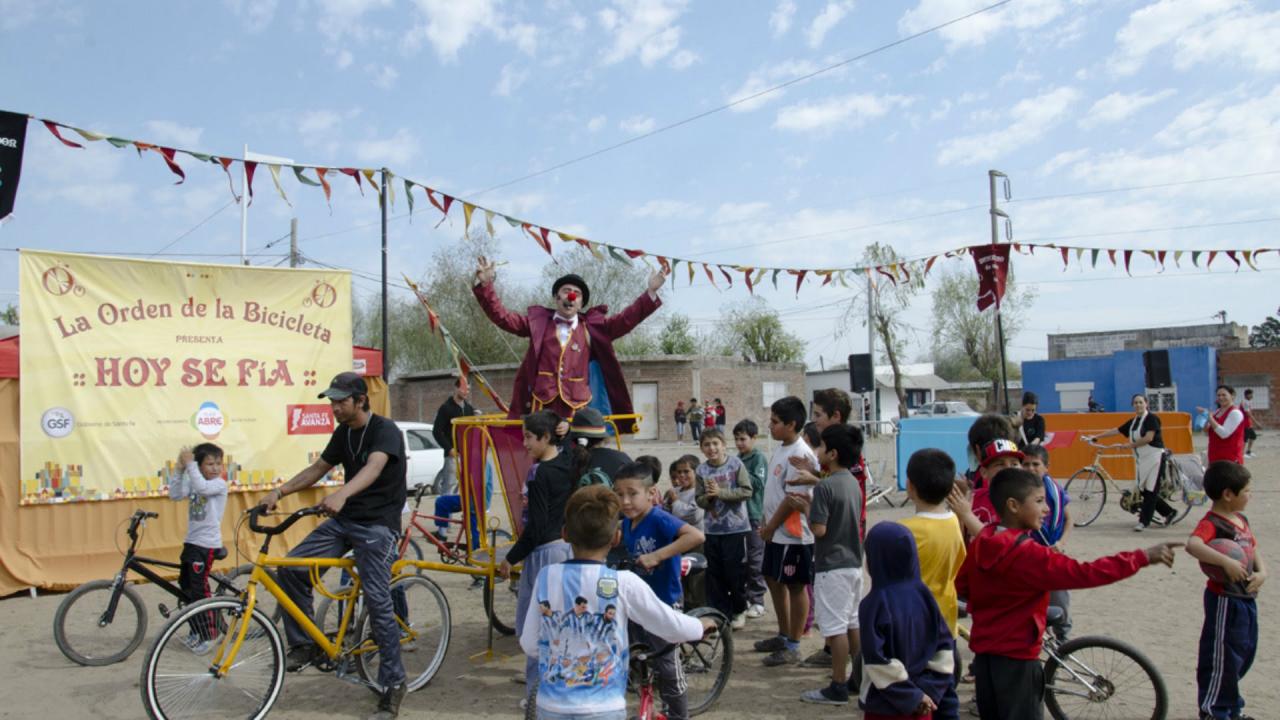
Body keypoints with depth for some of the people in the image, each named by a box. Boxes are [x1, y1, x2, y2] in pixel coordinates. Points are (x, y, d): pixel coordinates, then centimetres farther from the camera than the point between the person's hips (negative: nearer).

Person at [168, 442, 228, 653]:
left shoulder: (219, 484, -10)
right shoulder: (193, 481, 8)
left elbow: (202, 488, -29)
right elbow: (174, 494, -6)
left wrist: (190, 464, -24)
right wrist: (180, 469, -15)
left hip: (207, 543, -7)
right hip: (191, 541, 7)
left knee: (199, 588, -8)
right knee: (185, 586, 14)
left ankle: (209, 635, 2)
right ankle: (197, 630, 28)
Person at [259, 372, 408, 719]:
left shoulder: (385, 430, -15)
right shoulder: (343, 433, 9)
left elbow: (374, 468, -34)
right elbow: (318, 468, 16)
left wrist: (342, 493, -53)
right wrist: (280, 490, 0)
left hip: (377, 524, -7)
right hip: (343, 519, 7)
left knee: (377, 601, -13)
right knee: (291, 568, -8)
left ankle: (393, 684, -1)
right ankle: (303, 645, 8)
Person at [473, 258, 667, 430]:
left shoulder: (592, 326, 11)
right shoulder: (538, 321, 11)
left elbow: (626, 320, 5)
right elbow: (502, 316, 7)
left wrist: (650, 292, -4)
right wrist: (485, 285, -4)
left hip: (576, 406, 1)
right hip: (542, 405, 0)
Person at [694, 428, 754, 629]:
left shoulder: (736, 464, -7)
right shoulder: (702, 470, 1)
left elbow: (746, 491, -12)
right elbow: (699, 500, 3)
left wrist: (720, 492, -17)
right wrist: (708, 497, -18)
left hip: (736, 527, -3)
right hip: (712, 529, 3)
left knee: (735, 571, 4)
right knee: (715, 574, 8)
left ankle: (739, 611, 23)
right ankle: (721, 612, 21)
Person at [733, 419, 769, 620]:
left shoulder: (759, 458, -7)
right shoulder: (737, 460, 11)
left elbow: (759, 483, -17)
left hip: (754, 515, -7)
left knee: (755, 559, -1)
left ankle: (757, 601, 7)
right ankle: (743, 597, 23)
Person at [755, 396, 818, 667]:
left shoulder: (800, 454, -20)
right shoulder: (781, 449, 9)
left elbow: (793, 497, -21)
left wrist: (770, 527, -14)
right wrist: (767, 524, 13)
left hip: (793, 533, -10)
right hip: (776, 532, 10)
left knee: (795, 586, 2)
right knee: (773, 580, 19)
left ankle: (793, 646, 13)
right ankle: (783, 635, 34)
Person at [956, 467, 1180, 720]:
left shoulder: (980, 542, 0)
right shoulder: (1027, 554, -24)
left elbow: (960, 586, 11)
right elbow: (1086, 574, -28)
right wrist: (1143, 557, -25)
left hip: (983, 654, 8)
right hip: (1015, 659, -8)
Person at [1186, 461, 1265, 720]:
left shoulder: (1242, 520, 10)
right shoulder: (1212, 523, -20)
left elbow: (1253, 550, 16)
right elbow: (1193, 545, -38)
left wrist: (1261, 572, -3)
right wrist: (1226, 562, -43)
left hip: (1246, 597, 10)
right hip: (1226, 599, -9)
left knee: (1244, 652, 20)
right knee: (1223, 656, 1)